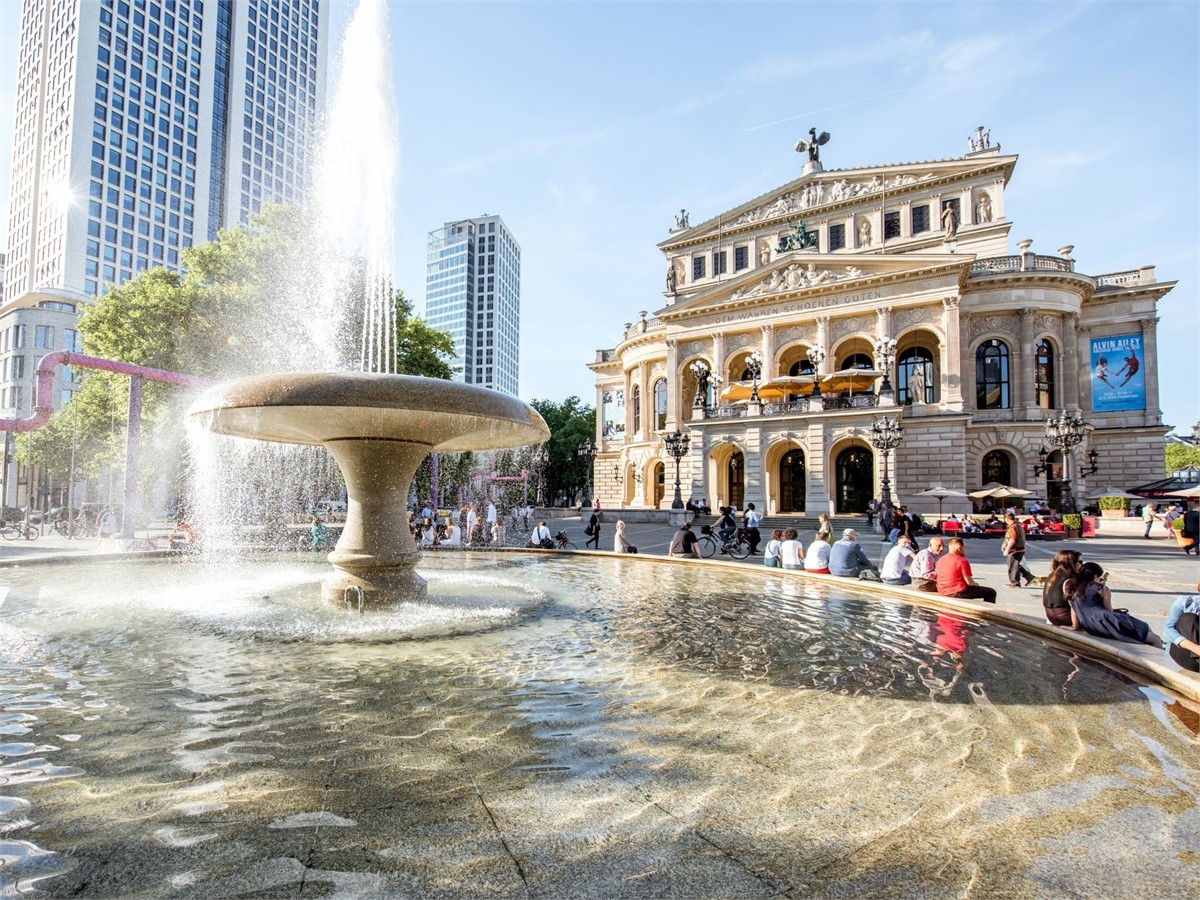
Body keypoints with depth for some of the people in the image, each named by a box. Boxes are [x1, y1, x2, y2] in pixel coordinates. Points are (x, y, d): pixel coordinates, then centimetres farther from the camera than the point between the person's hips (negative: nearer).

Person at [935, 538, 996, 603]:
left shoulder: (940, 560, 7)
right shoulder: (962, 561, -14)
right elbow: (969, 582, -14)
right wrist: (977, 585, 9)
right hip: (958, 592, -8)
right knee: (991, 592, 6)